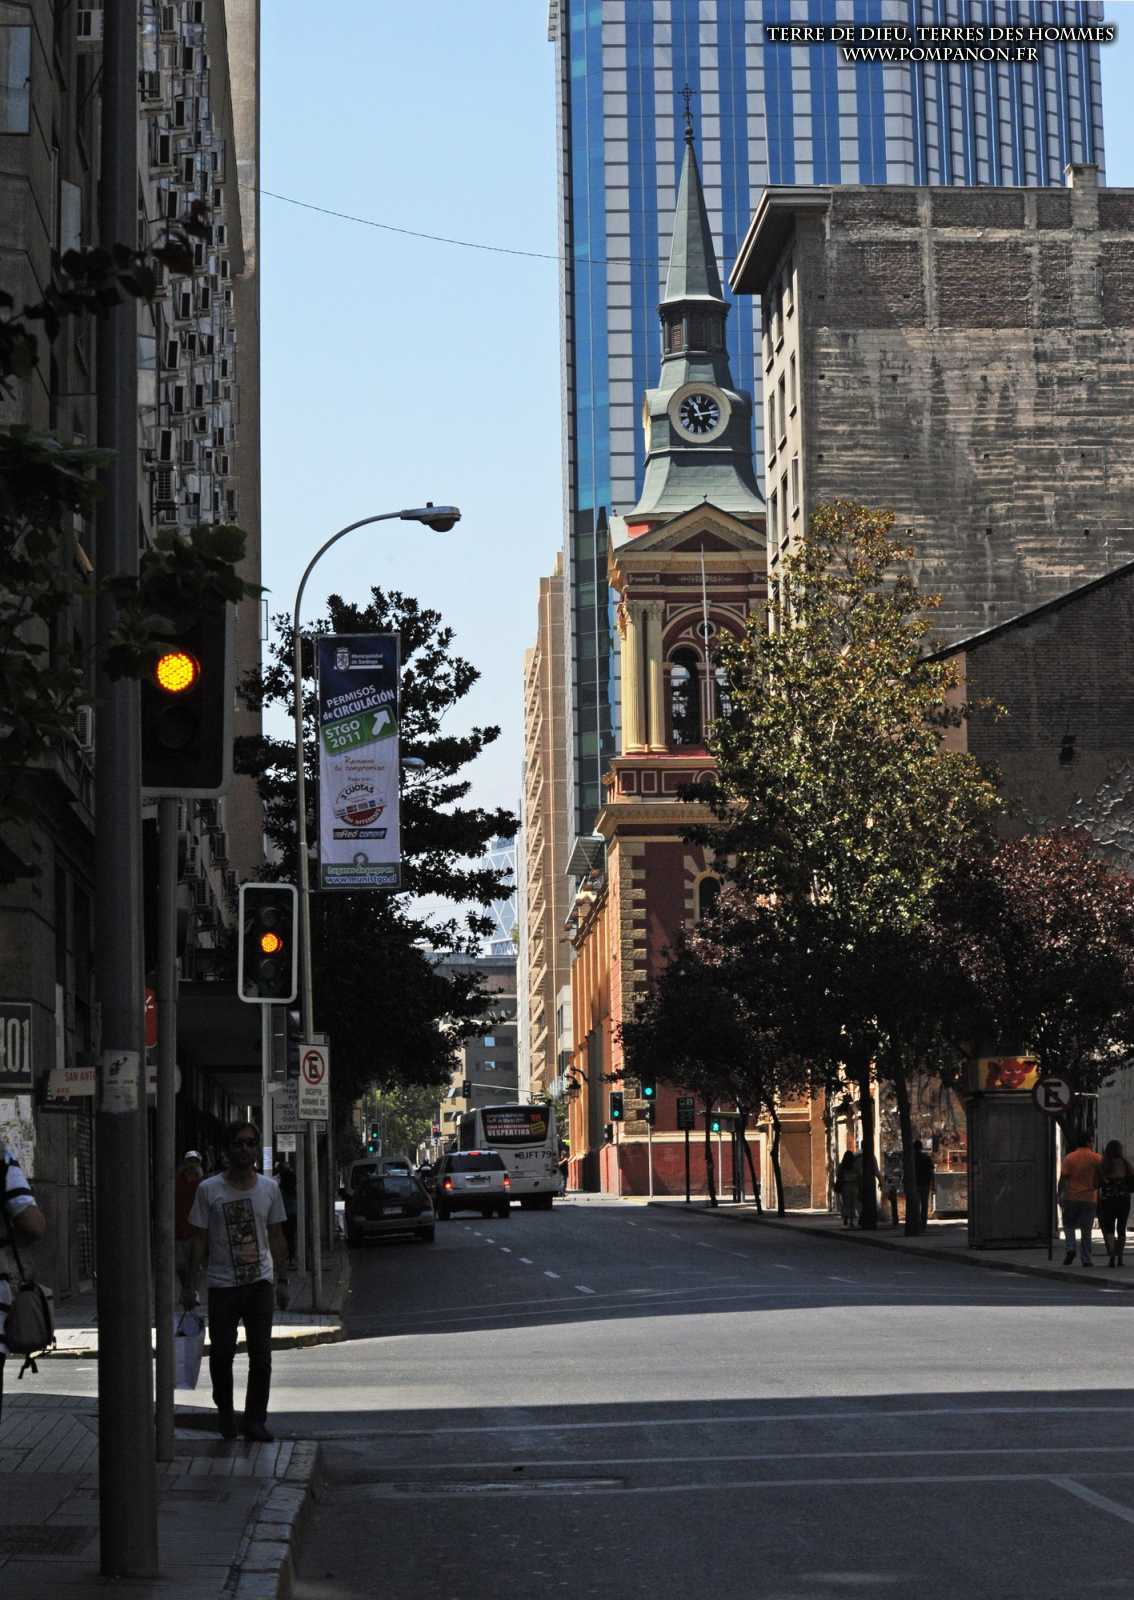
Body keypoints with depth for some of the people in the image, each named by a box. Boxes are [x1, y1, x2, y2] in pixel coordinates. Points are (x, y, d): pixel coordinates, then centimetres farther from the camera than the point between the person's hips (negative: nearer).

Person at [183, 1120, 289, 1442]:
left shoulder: (269, 1188, 5)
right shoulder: (209, 1190, -3)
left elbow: (277, 1238, 11)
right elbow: (199, 1241, 0)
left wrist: (282, 1281, 7)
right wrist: (190, 1285, -3)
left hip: (260, 1283, 2)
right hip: (222, 1284, -2)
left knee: (261, 1355, -1)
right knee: (221, 1354, 3)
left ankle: (255, 1420, 7)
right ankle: (224, 1410, 26)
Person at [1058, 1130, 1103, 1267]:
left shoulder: (1069, 1158, -3)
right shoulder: (1097, 1158, -2)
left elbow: (1063, 1178, -6)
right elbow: (1101, 1180, 0)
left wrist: (1060, 1195, 1)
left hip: (1071, 1198, -1)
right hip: (1089, 1198, 1)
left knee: (1069, 1225, 15)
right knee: (1086, 1231, 8)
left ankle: (1070, 1248, -8)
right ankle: (1086, 1259, 5)